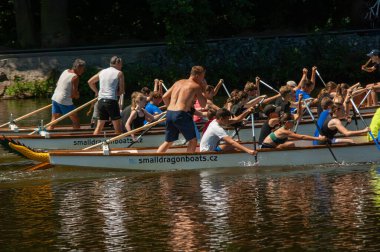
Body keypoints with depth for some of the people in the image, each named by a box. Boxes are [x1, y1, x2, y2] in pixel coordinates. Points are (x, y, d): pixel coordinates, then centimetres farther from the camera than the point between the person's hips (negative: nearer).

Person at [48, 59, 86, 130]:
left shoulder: (65, 71, 10)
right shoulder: (75, 77, -13)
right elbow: (74, 95, -16)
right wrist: (77, 95, 8)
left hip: (55, 98, 7)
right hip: (65, 101, -7)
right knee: (76, 121, 6)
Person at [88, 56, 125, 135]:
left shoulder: (102, 72, 15)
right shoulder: (119, 73, 0)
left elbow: (90, 82, 23)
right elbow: (122, 90, -2)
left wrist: (96, 91, 31)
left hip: (100, 101, 6)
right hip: (111, 101, -6)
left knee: (99, 125, 11)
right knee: (117, 125, -2)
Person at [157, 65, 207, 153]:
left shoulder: (178, 82, 20)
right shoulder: (196, 86, 2)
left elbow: (165, 97, 17)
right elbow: (203, 104, 5)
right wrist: (203, 90, 15)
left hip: (169, 113, 7)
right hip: (181, 115, -7)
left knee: (168, 142, 17)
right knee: (193, 140, 9)